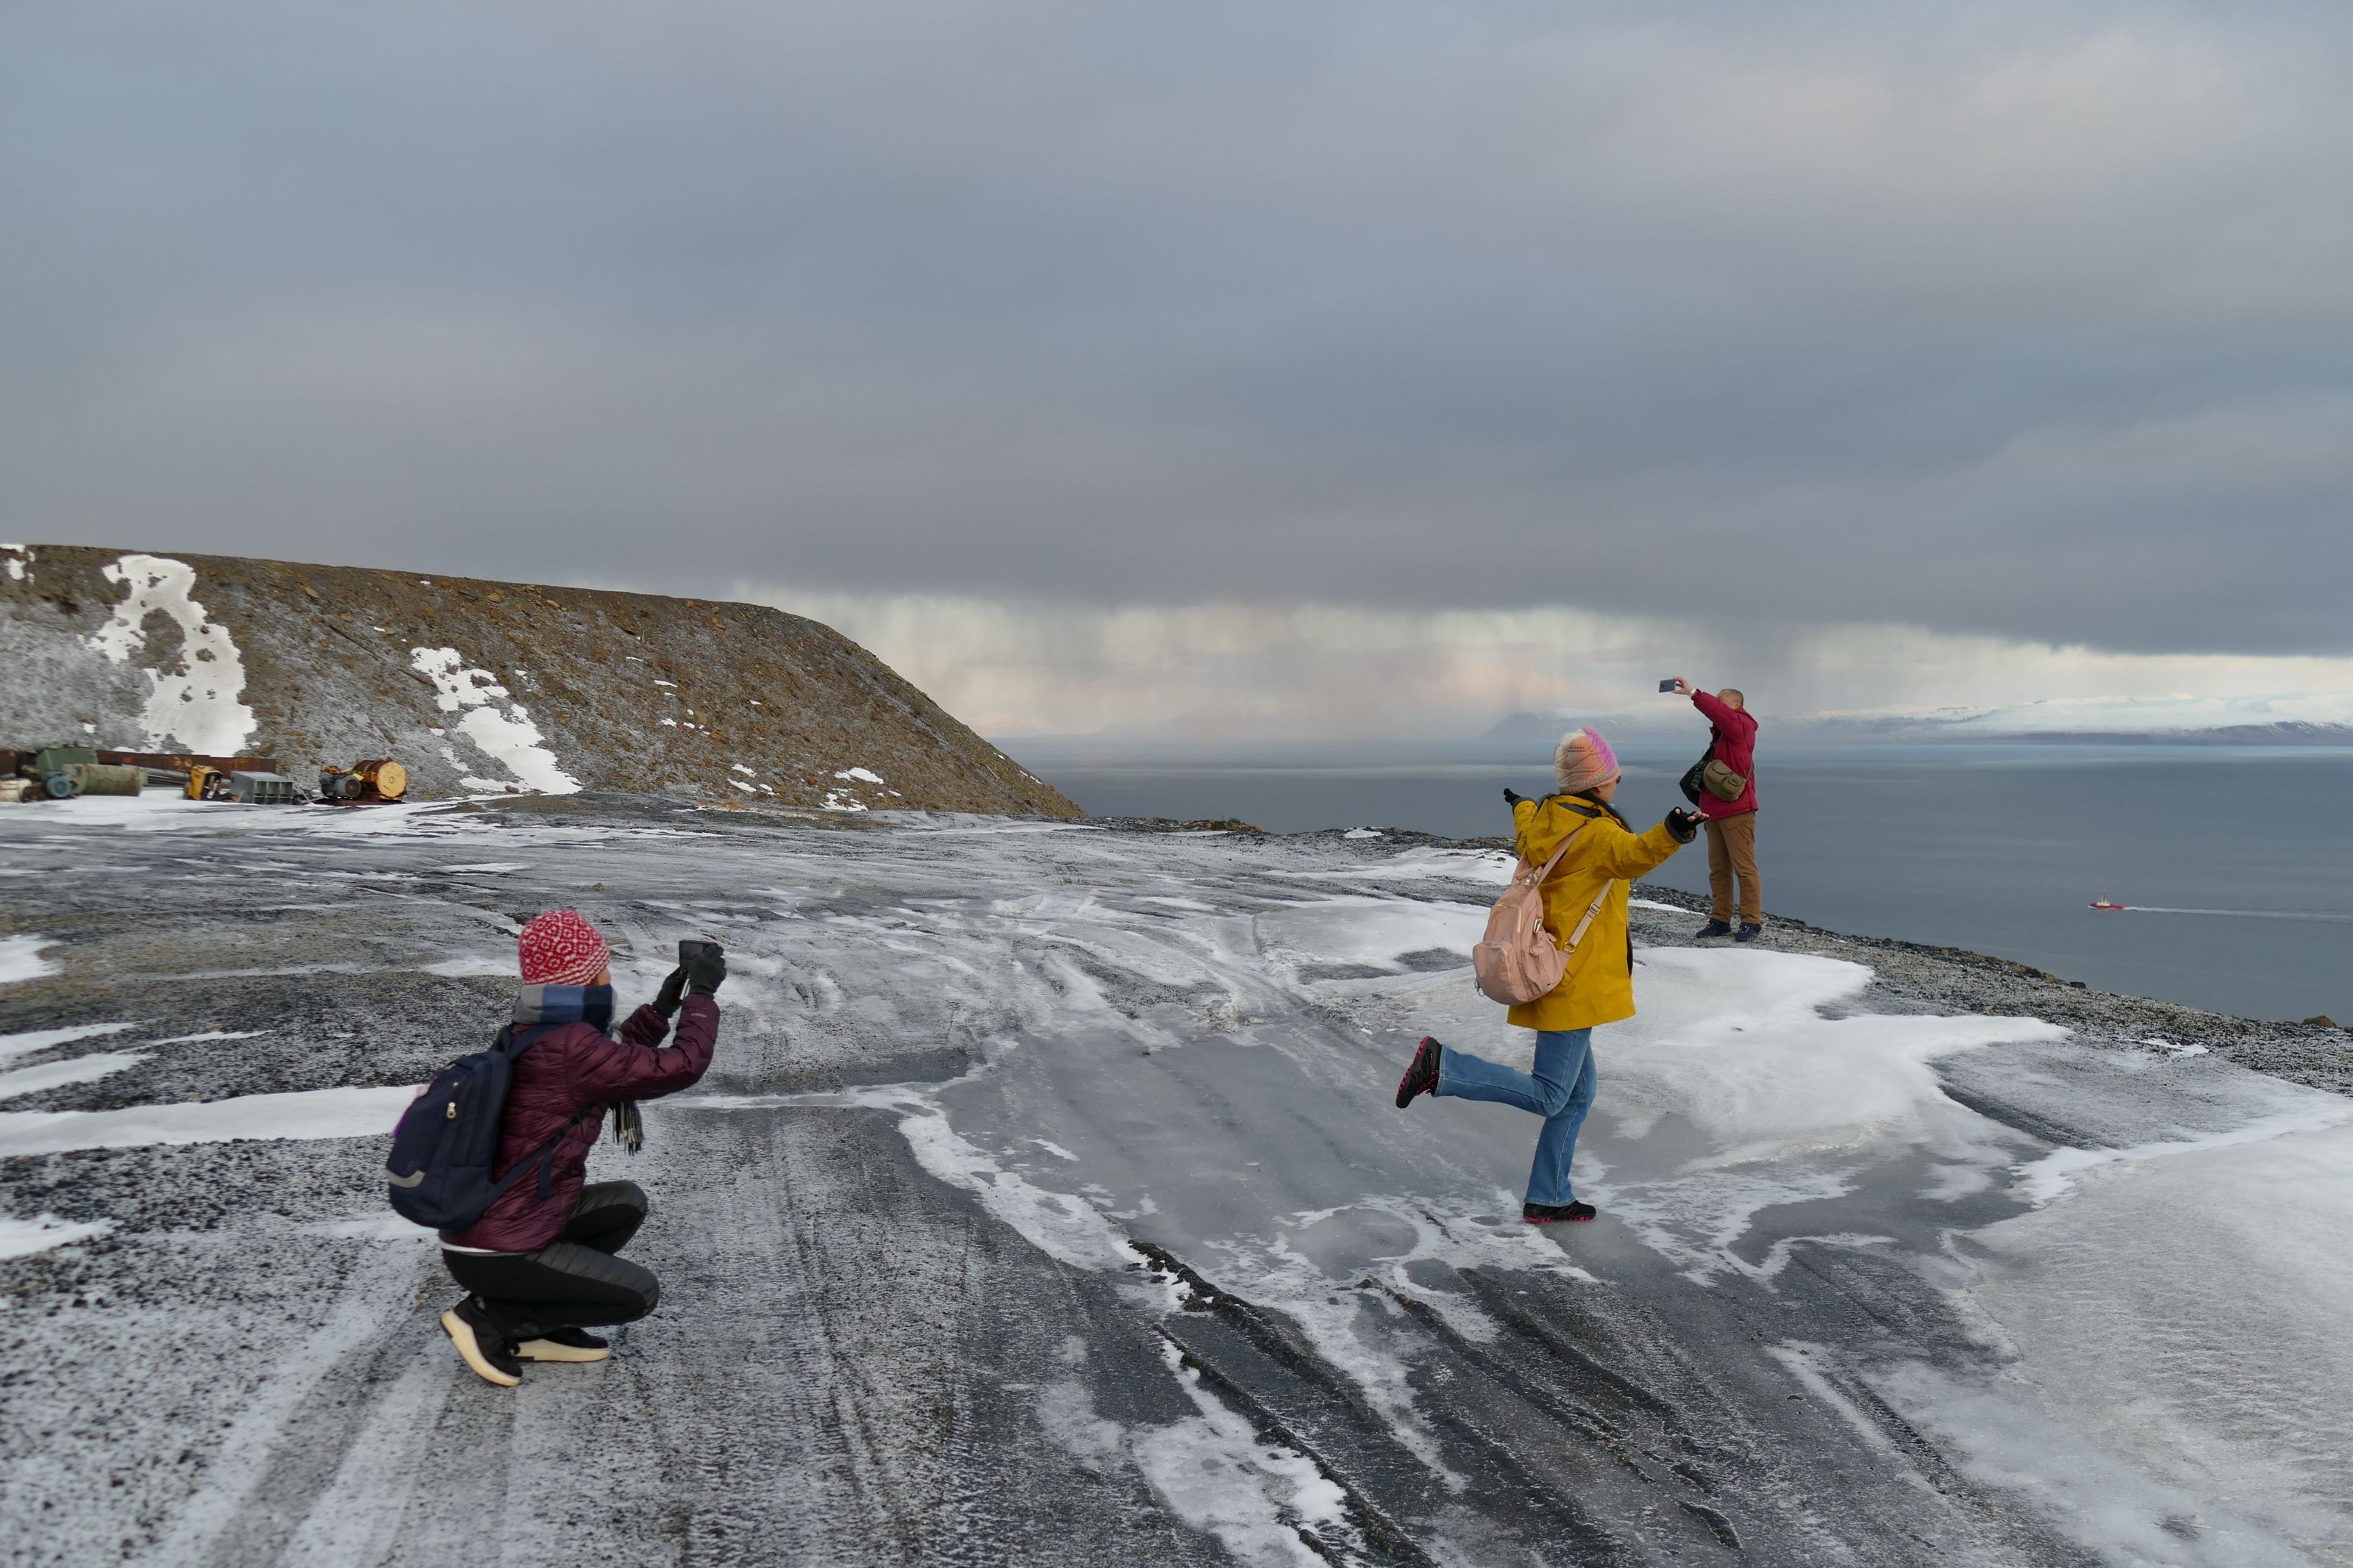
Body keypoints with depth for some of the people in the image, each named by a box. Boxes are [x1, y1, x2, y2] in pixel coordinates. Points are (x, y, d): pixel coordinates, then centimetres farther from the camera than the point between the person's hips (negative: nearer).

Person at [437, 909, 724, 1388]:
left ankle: (533, 1327, 14)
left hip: (478, 1226, 9)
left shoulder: (529, 1037, 5)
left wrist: (662, 1006, 16)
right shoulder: (569, 1047, -23)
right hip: (498, 1254, -9)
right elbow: (682, 1066, -21)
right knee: (640, 1293, 2)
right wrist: (702, 992, -7)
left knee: (627, 1203, 18)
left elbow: (613, 1063, 23)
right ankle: (490, 1317, 0)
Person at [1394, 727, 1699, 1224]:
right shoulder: (1595, 831, -17)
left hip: (1552, 973, 10)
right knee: (1547, 1096, -7)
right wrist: (1668, 835, -59)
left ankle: (1547, 1198, 20)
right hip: (1574, 982, -10)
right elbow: (1630, 854, -40)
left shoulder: (1542, 819, 8)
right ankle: (1443, 1065, -10)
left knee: (1578, 1093, 16)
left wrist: (1522, 810, 55)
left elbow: (1526, 840, 34)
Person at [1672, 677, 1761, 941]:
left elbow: (1720, 713, -28)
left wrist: (1694, 693, -32)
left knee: (1744, 868, -5)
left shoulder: (1742, 727, -6)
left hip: (1737, 812, -9)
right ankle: (1720, 920, 13)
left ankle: (1752, 922, -1)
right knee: (1718, 869, 8)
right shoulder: (1719, 734, 19)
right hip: (1714, 811, 9)